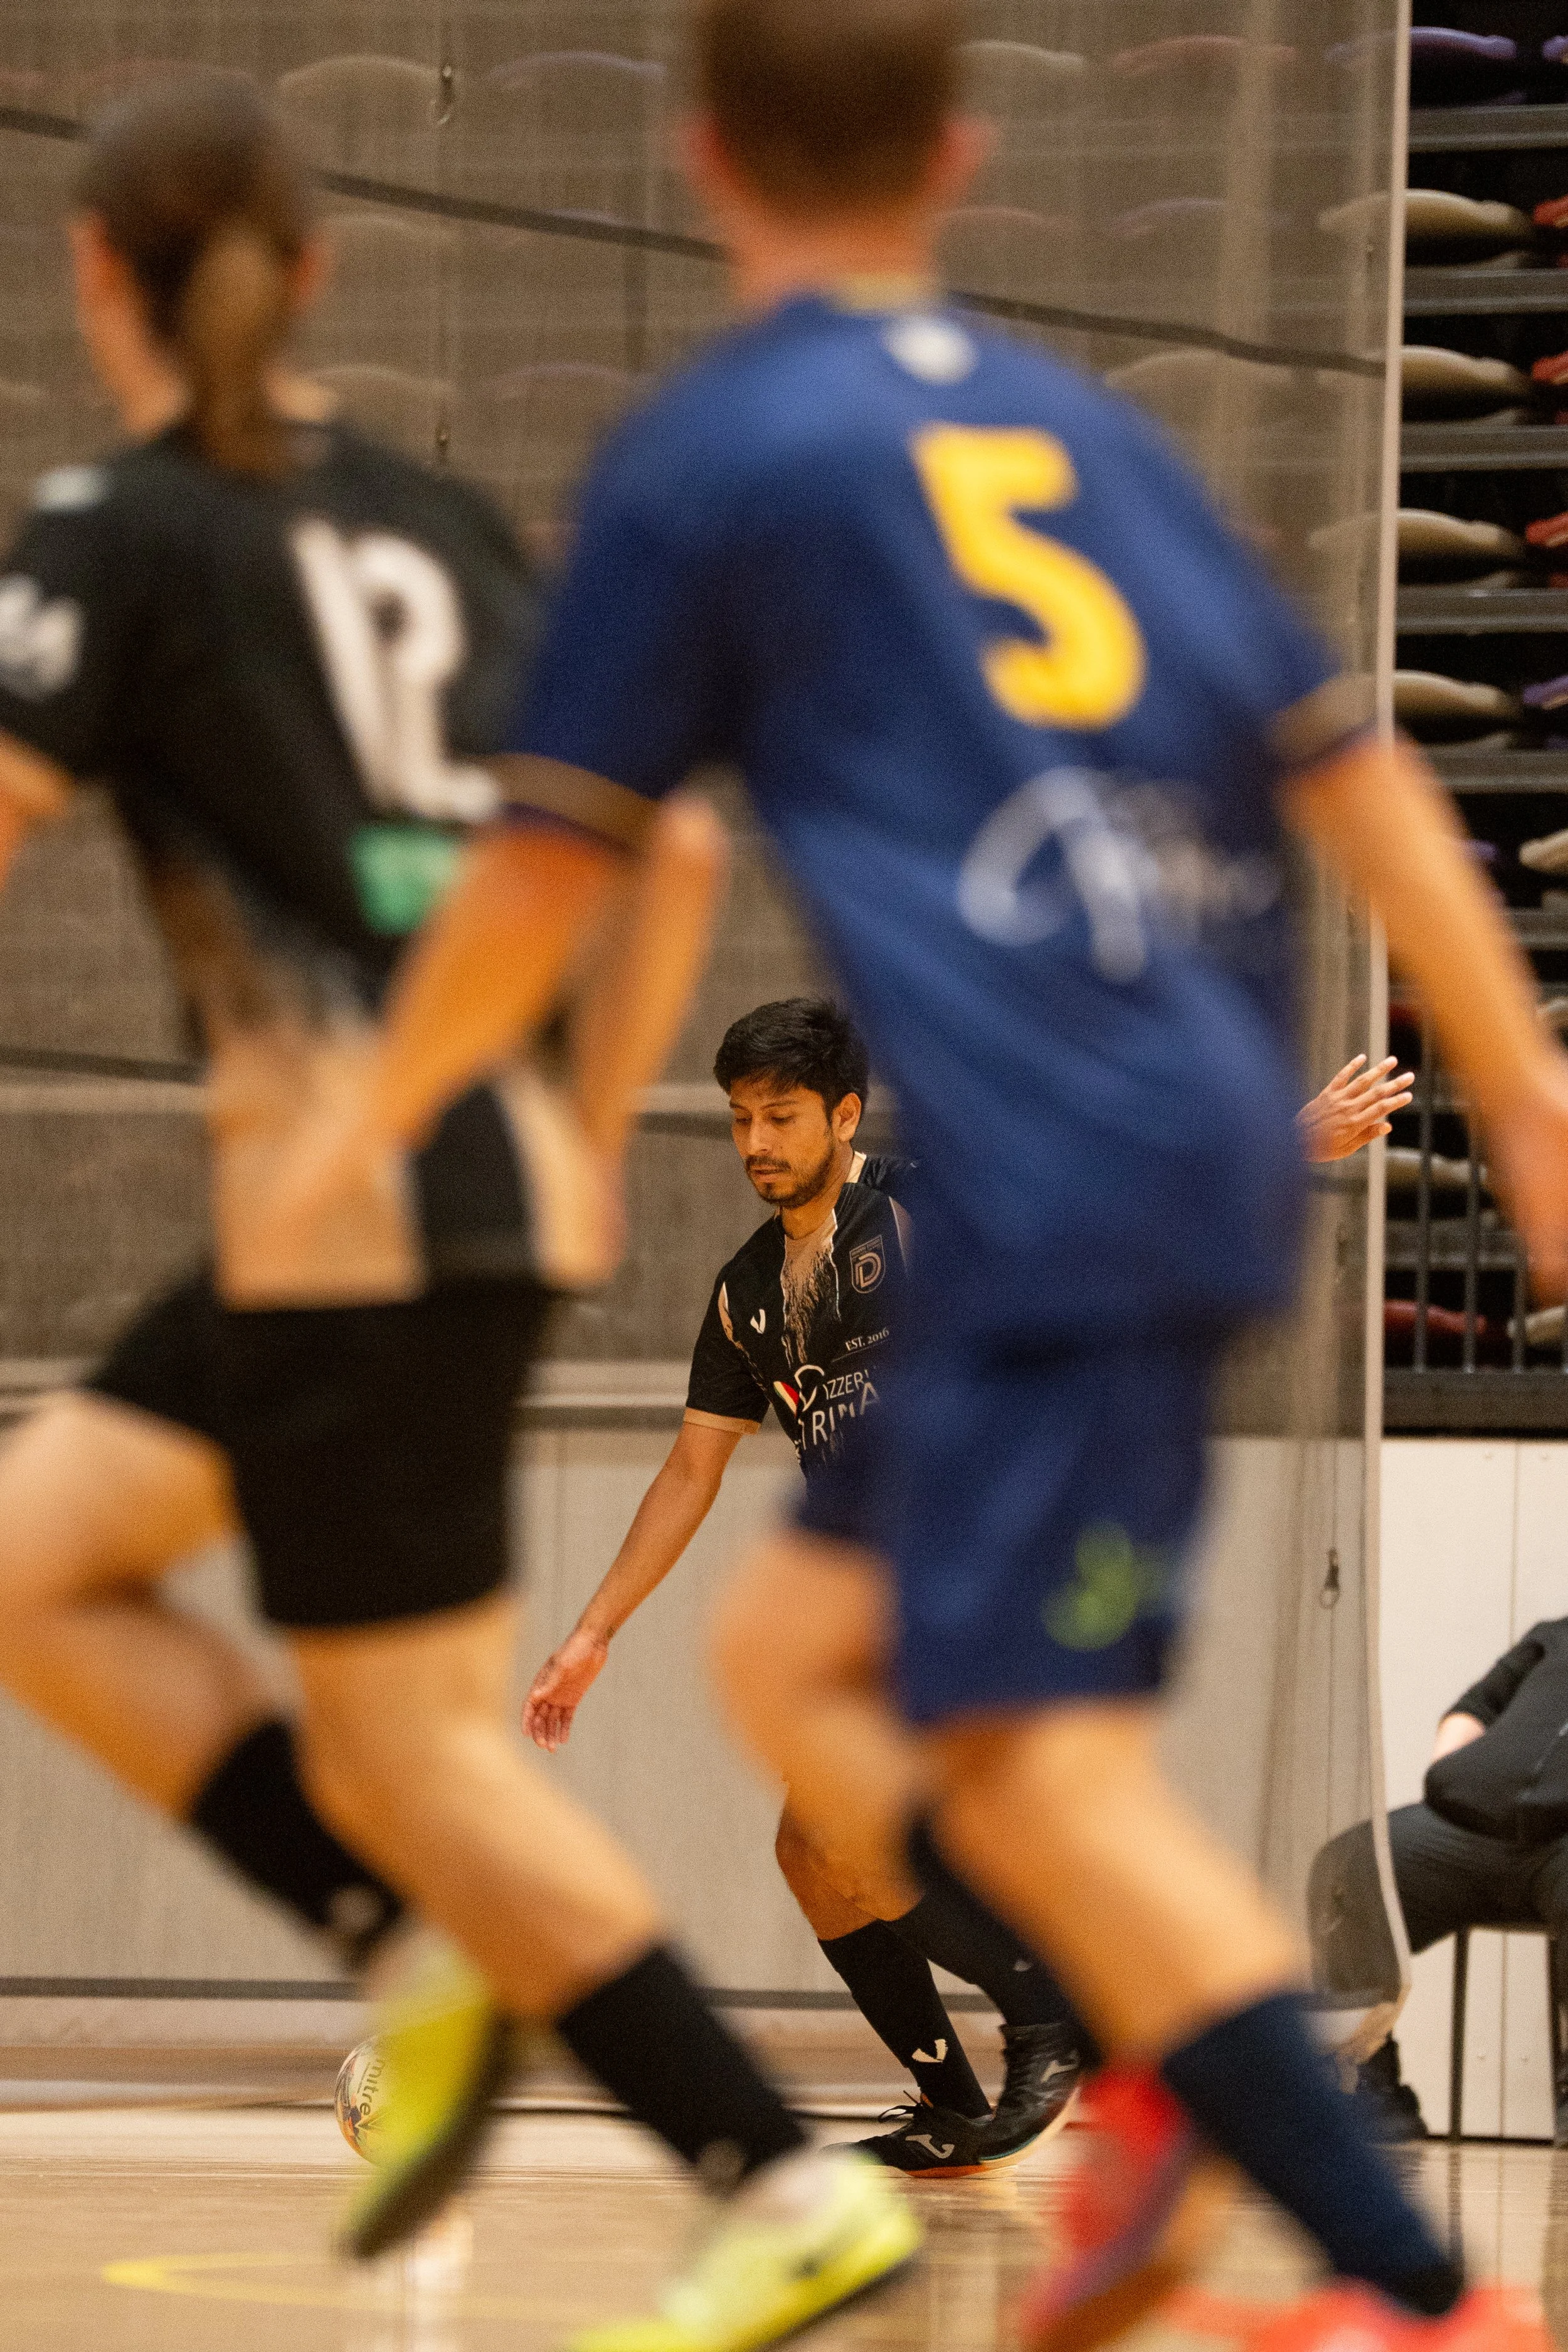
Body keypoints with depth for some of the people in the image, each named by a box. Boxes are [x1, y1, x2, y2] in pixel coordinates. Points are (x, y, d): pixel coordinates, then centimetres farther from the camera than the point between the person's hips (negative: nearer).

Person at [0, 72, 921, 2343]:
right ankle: (429, 1961, 9)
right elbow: (668, 851, 15)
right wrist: (586, 1143, 22)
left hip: (349, 1188, -8)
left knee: (407, 1740, -1)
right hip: (505, 1181, 8)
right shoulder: (435, 522, 15)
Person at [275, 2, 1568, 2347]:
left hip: (1051, 1173, -8)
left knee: (1036, 1753, -13)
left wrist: (360, 1132, 22)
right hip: (1214, 1138, 8)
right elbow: (1356, 775, 17)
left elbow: (548, 862, 7)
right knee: (795, 1649, 18)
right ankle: (1167, 2072, 1)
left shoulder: (706, 455, 3)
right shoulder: (1083, 428, 20)